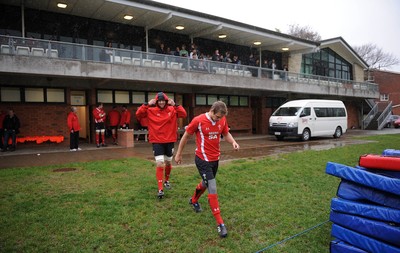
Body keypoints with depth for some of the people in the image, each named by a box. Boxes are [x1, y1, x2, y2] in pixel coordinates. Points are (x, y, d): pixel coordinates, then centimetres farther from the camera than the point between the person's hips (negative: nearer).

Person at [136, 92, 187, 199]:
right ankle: (160, 189, -1)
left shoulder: (172, 110, -2)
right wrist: (147, 105, -20)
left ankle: (166, 181, 43)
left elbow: (184, 114, -13)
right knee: (160, 164, -10)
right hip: (157, 141, -2)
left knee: (168, 163, 17)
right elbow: (138, 114, -12)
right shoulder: (150, 110, -4)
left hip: (169, 141, 2)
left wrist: (175, 105, -22)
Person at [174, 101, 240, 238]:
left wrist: (233, 142, -12)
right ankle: (220, 223, 1)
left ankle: (194, 200, 55)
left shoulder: (222, 120, -4)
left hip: (215, 158, 6)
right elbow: (186, 136, -6)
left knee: (206, 183, 25)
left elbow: (226, 134, 11)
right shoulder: (198, 120, -18)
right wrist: (179, 154, 2)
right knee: (213, 190, -8)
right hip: (203, 160, -6)